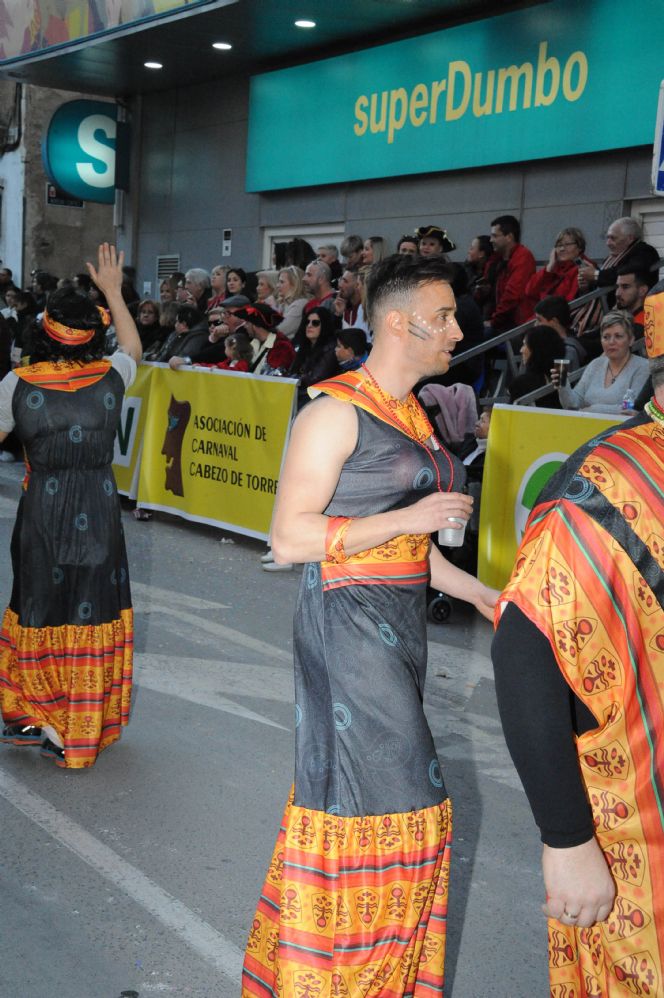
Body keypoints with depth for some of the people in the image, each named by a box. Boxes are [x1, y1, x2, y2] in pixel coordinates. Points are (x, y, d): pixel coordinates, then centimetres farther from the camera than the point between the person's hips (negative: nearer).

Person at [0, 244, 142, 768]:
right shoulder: (111, 377, -6)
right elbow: (133, 346, 17)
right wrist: (114, 290, 25)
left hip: (43, 508, -1)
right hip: (99, 510, 1)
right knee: (92, 613, 12)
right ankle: (80, 730, 21)